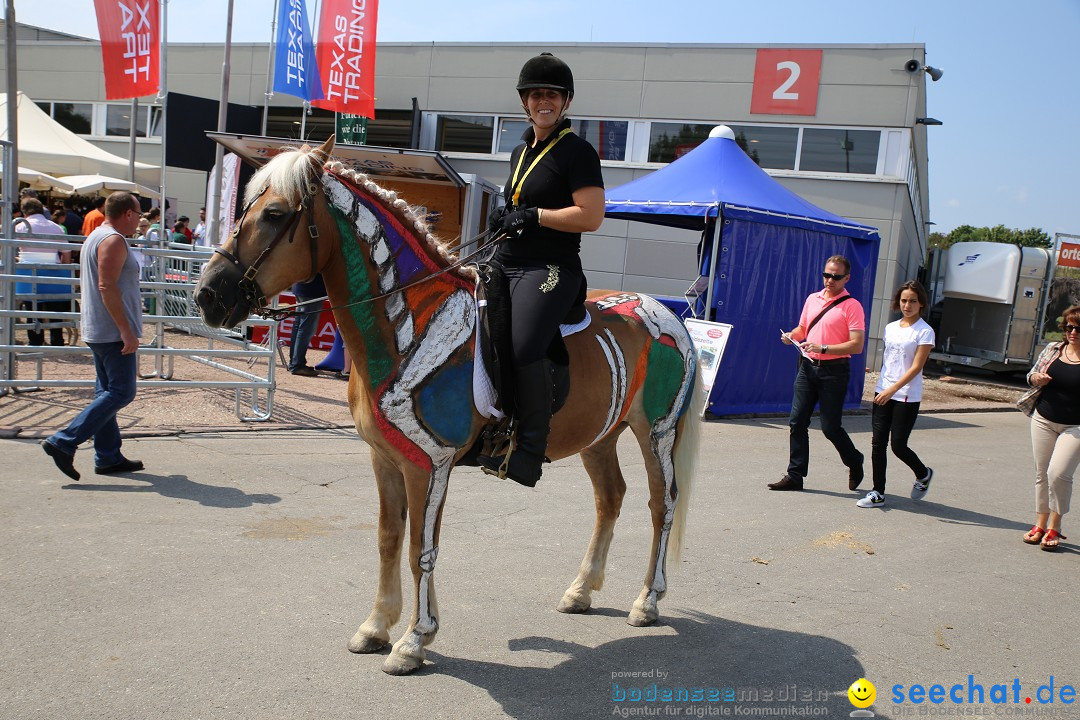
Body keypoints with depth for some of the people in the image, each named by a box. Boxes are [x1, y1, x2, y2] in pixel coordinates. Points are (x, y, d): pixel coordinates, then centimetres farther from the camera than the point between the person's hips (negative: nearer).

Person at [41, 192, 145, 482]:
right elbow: (107, 286, -23)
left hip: (97, 330, 11)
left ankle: (108, 457, 16)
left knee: (108, 391, 12)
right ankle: (64, 442, -11)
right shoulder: (114, 240, -14)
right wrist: (127, 331, -24)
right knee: (122, 392, -8)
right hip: (114, 331, -11)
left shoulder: (95, 237, 18)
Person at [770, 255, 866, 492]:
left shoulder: (852, 306, -7)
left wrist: (823, 348, -23)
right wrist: (791, 336, 2)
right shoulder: (812, 299, 12)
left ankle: (855, 463, 25)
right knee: (797, 422, 2)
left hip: (833, 370, -6)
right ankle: (795, 475, 8)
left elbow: (856, 346, -14)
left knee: (830, 427, -2)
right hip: (808, 366, 6)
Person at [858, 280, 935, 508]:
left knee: (898, 445, -2)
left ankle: (924, 475, 28)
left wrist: (892, 389, -22)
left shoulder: (925, 332, -7)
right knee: (878, 444, 1)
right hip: (883, 393, 5)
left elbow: (916, 367, -14)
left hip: (907, 397, -5)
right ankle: (878, 493, 8)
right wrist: (880, 387, 14)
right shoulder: (891, 328, 11)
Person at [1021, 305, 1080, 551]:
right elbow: (1032, 375, 16)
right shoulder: (1053, 349, 4)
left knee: (1058, 473, -15)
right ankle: (1040, 524, 22)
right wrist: (1035, 378, -5)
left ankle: (1054, 527, 2)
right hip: (1044, 420, 4)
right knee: (1042, 474, 9)